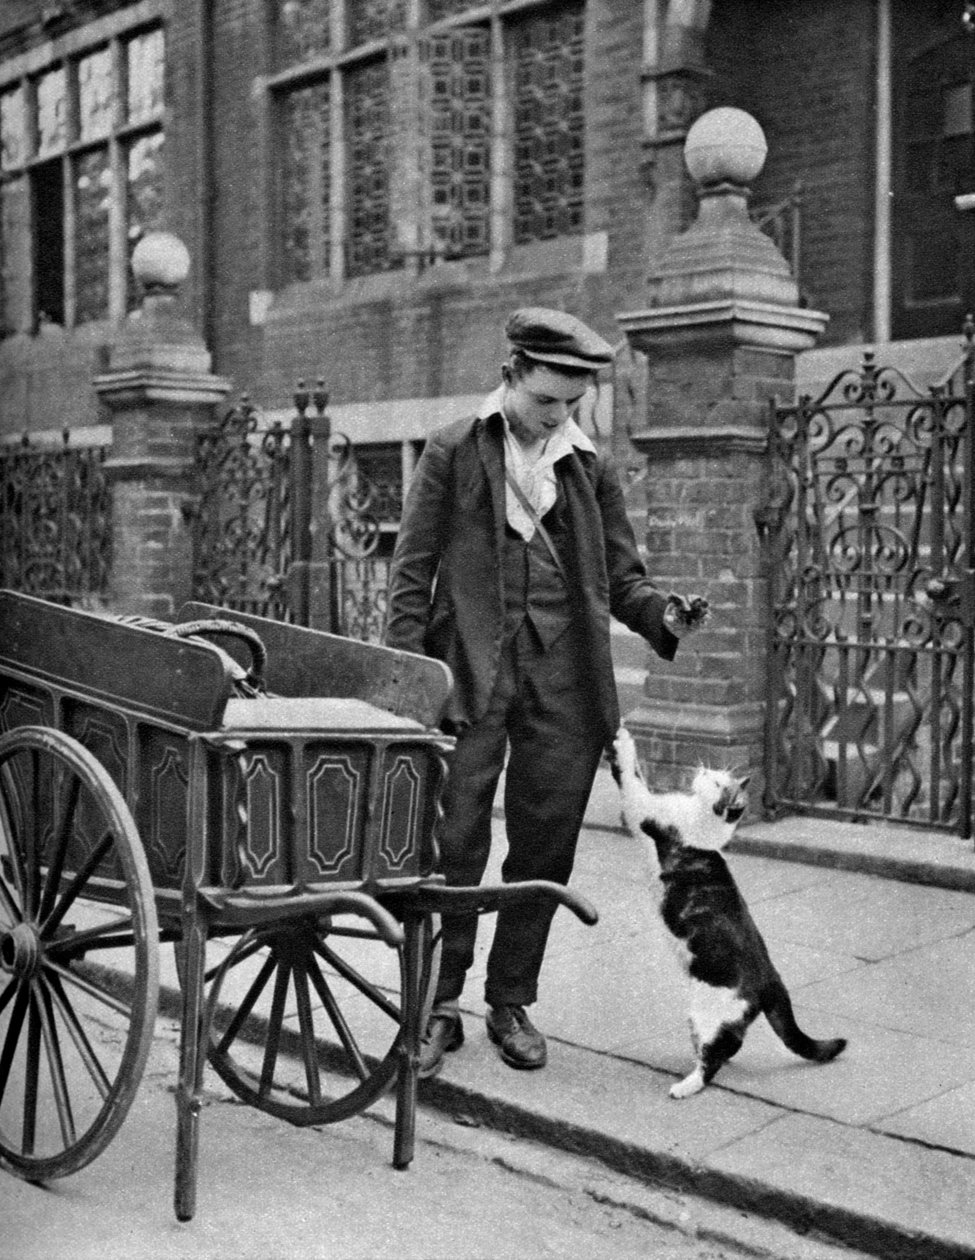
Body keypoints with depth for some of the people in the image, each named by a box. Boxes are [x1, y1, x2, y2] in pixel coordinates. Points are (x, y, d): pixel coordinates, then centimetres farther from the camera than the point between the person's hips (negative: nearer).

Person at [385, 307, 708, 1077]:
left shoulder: (593, 468, 11)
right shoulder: (454, 452, 4)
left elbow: (620, 574, 13)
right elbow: (414, 568, 2)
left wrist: (661, 614, -8)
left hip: (564, 675, 3)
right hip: (471, 668, -2)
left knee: (544, 847, 8)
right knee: (453, 844, -3)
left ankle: (512, 1003, 23)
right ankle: (440, 1006, 12)